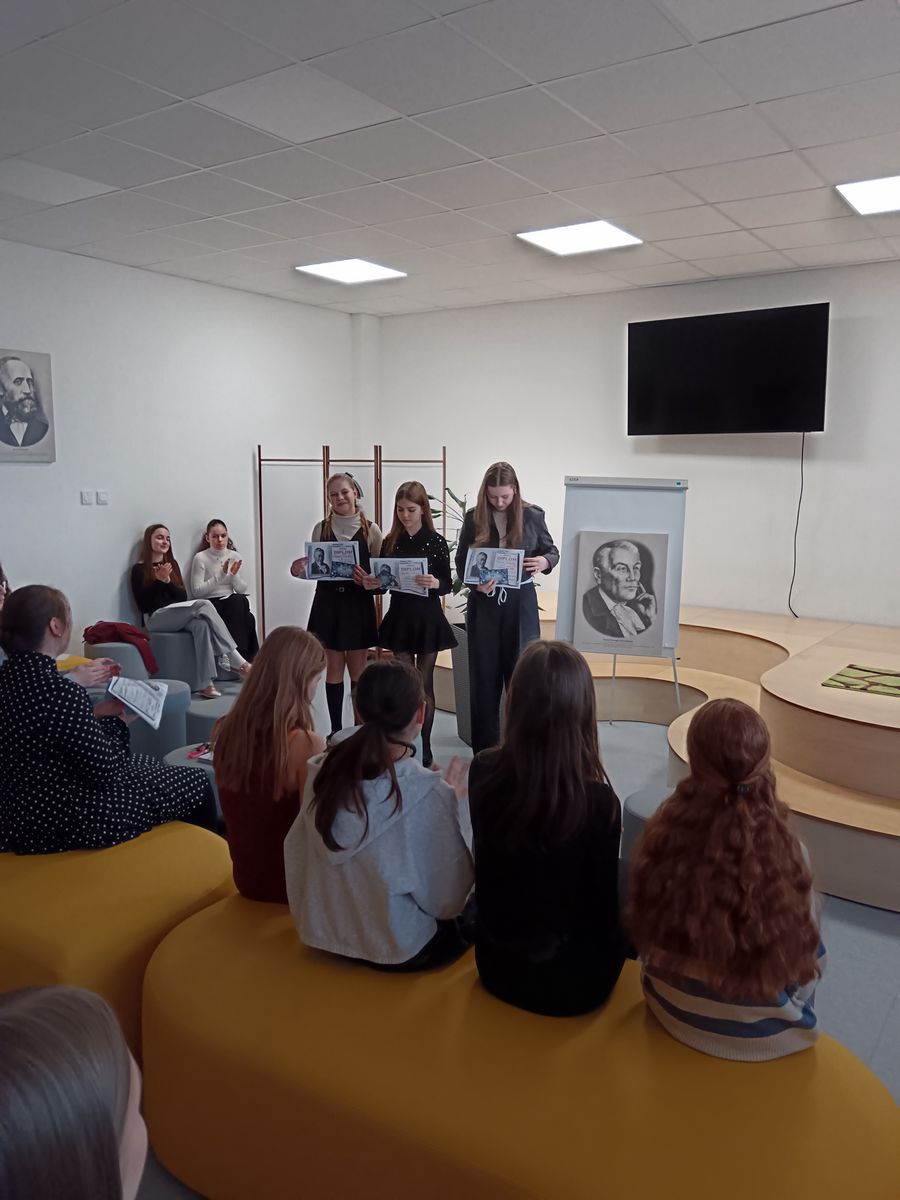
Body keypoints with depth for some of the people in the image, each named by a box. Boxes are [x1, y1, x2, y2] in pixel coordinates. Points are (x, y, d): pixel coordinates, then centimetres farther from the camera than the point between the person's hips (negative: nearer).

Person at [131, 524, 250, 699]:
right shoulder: (139, 569, 0)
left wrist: (167, 581, -9)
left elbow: (183, 597, 9)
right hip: (155, 619, -5)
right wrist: (159, 580, -16)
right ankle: (238, 661, -32)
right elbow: (142, 605, -8)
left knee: (200, 623, -33)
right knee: (203, 605, -30)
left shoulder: (172, 564, 16)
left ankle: (205, 683, -40)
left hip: (177, 615, 5)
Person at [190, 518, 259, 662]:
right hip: (209, 604, -4)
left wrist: (234, 575, -13)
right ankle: (248, 656, -20)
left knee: (240, 601, -32)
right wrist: (221, 575, -16)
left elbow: (244, 590, 7)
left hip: (233, 603, 4)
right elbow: (196, 592, -10)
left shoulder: (234, 556, 8)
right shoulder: (200, 558, -3)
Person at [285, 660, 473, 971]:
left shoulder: (323, 770, -10)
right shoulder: (427, 793, -26)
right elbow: (448, 898, -15)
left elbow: (300, 856, 2)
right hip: (397, 950, -6)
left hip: (323, 934, 6)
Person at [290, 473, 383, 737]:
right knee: (333, 669, 8)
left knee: (357, 670, 7)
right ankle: (336, 730, 18)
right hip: (328, 603, 2)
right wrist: (299, 571, -12)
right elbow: (314, 567, 9)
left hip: (358, 604, -2)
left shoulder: (370, 529, -3)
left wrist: (369, 581, -20)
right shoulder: (321, 528, 3)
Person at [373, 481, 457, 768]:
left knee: (424, 685, 5)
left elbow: (448, 584, -5)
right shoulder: (390, 542, 3)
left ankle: (424, 747, 15)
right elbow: (383, 579, 8)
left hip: (428, 618, -3)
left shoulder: (436, 542, -6)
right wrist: (372, 582, -13)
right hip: (399, 617, 3)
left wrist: (435, 583, -26)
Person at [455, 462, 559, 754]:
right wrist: (474, 582, -16)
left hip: (520, 605, -1)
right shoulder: (473, 517, -1)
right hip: (484, 605, 1)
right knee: (484, 678, 7)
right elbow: (460, 561, 4)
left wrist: (545, 562, -16)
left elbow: (553, 551, 8)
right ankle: (485, 750, 19)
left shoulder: (533, 515, -3)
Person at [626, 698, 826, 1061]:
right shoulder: (785, 849, -27)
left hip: (673, 1013, 2)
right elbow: (807, 955, -11)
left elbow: (645, 932, -5)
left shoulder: (664, 835, -22)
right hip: (762, 1034, -1)